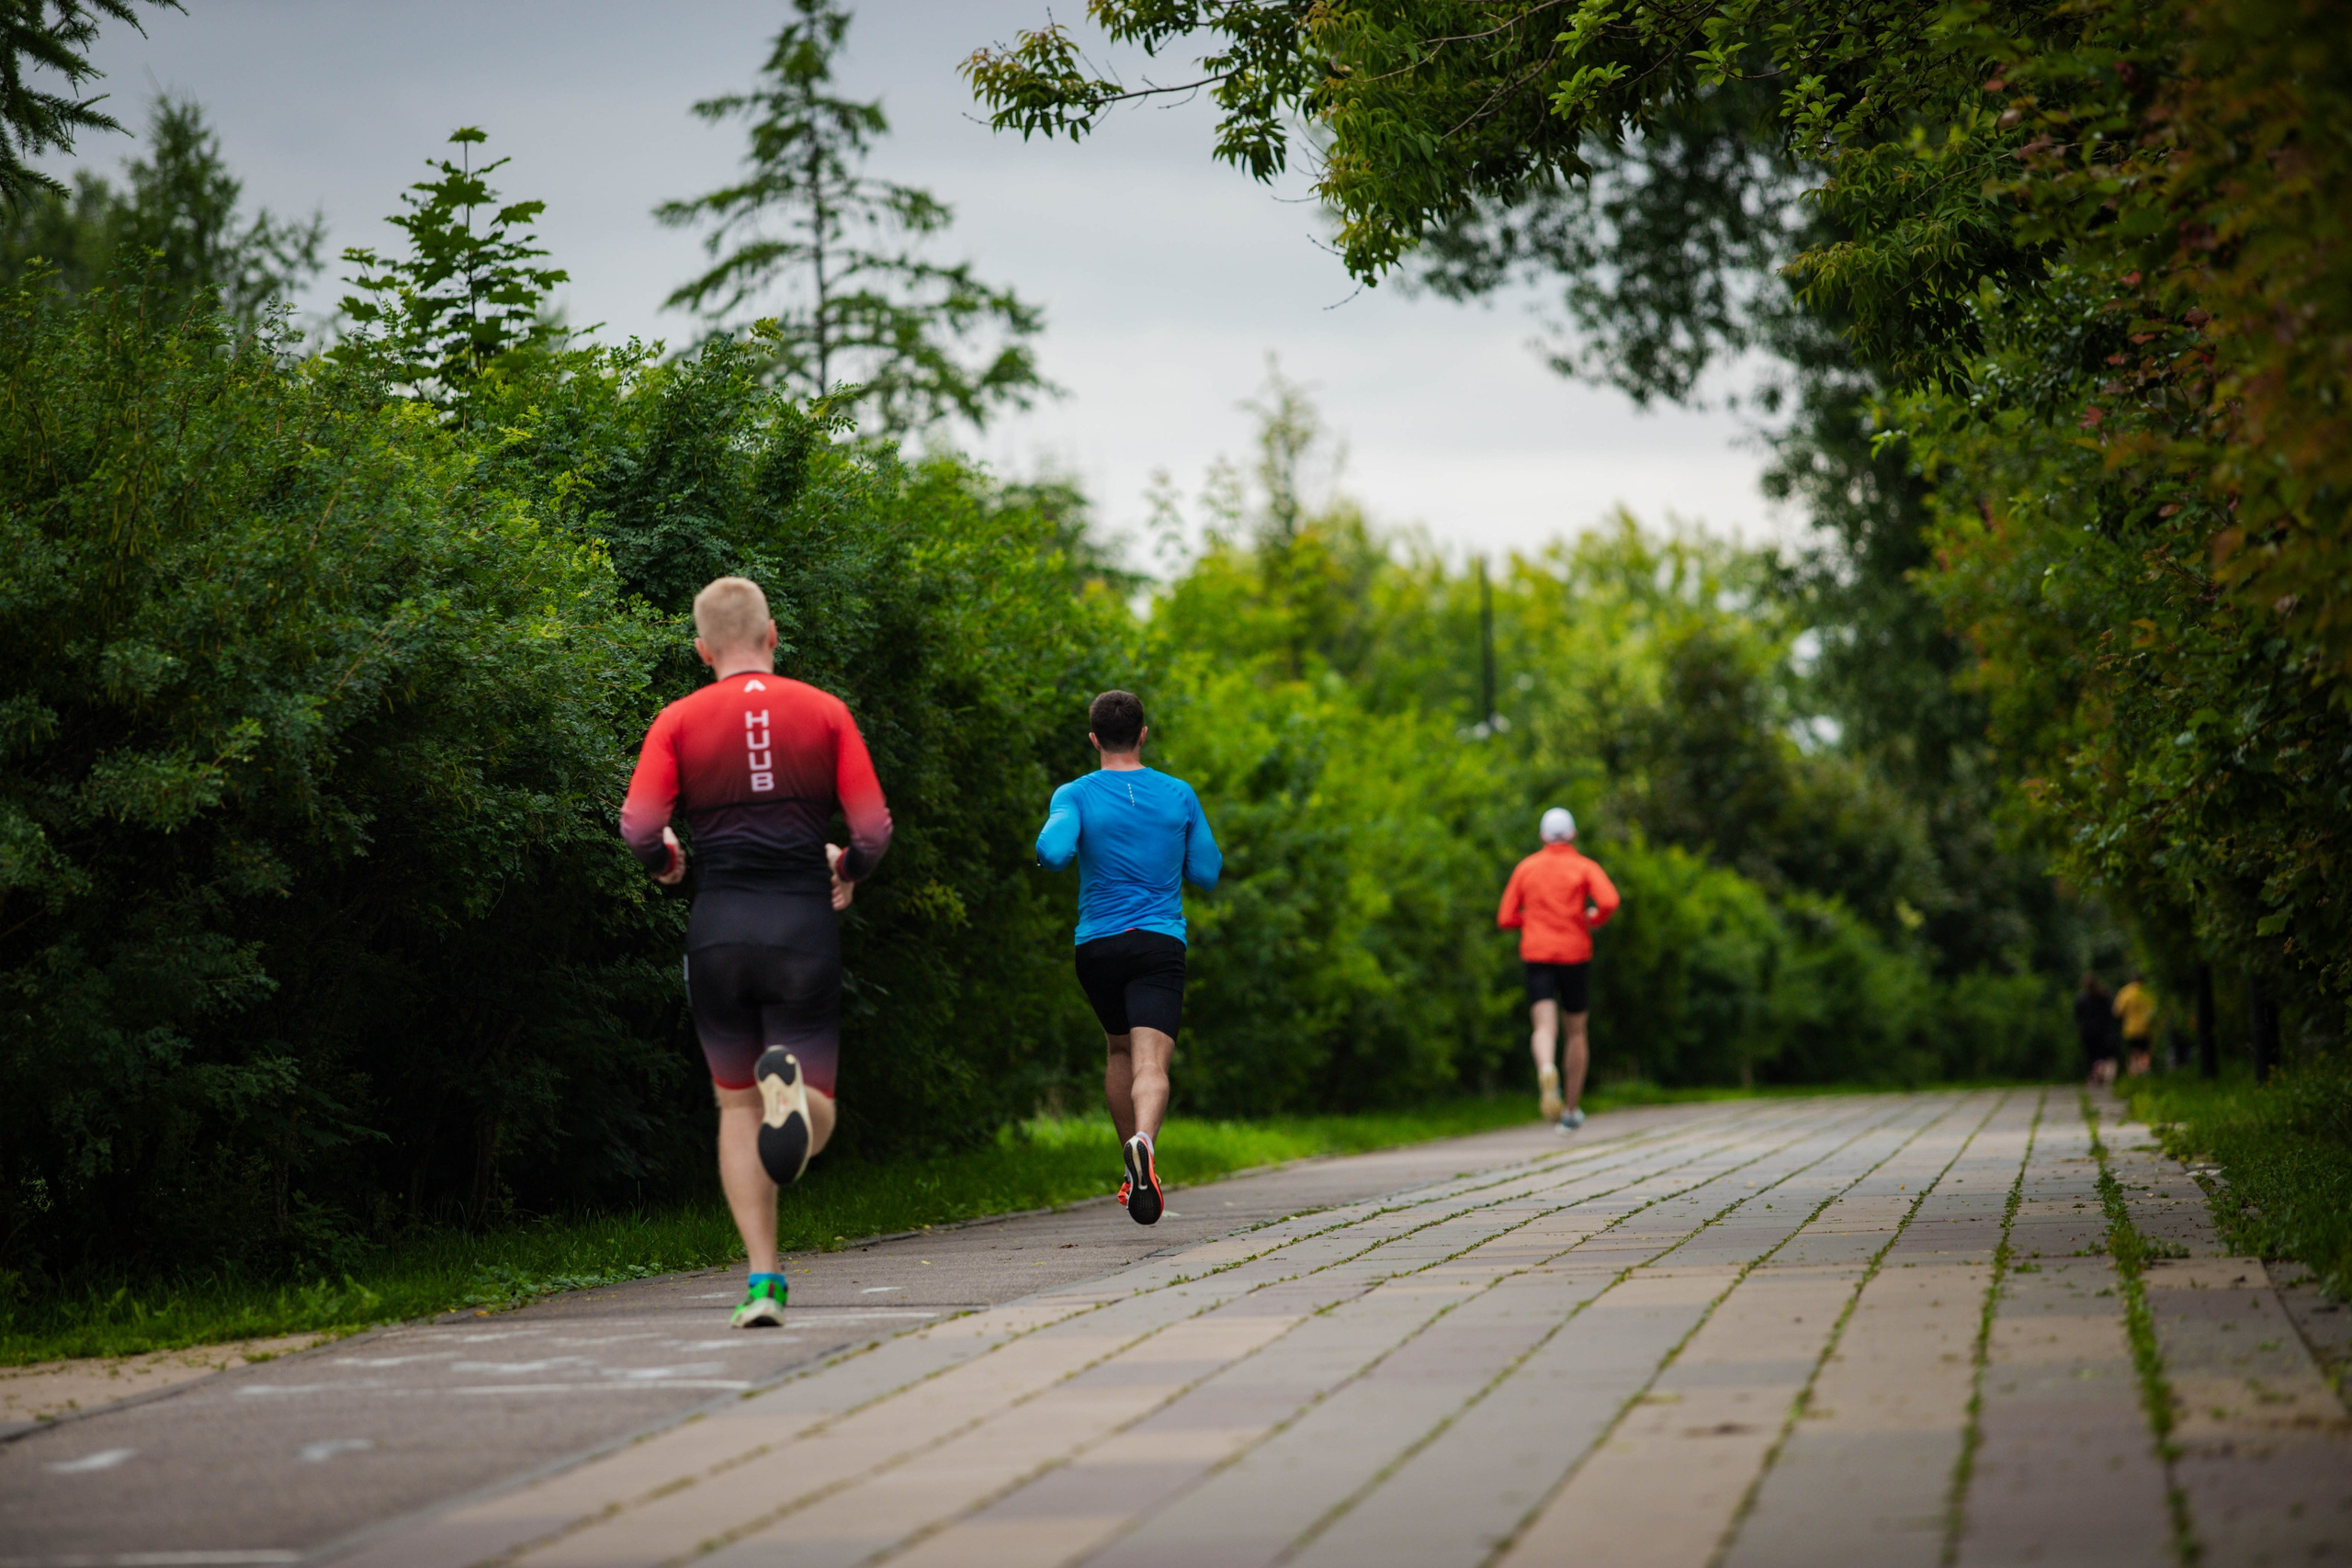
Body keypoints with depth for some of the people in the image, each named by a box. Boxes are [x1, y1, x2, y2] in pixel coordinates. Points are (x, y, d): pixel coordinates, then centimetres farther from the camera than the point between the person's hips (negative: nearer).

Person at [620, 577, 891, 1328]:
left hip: (717, 931, 1)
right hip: (803, 929, -1)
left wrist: (666, 861, 15)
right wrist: (846, 868, 22)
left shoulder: (679, 721, 4)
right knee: (815, 1115, 6)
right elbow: (874, 829, 1)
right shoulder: (825, 712, 5)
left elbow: (638, 825, -7)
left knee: (738, 1109, 15)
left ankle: (763, 1279, 4)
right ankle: (792, 1086, -32)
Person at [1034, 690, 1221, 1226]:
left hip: (1097, 943, 1)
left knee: (1118, 1050, 24)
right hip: (1160, 942, -1)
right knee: (1151, 1064, -13)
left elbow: (1053, 851, -20)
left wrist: (1044, 853, 4)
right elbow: (1206, 874, 9)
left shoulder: (1074, 796, -2)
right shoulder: (1179, 795, 4)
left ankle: (1135, 1172, 26)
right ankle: (1144, 1143, -43)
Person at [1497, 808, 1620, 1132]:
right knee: (1576, 1032, 15)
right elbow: (1609, 901, -16)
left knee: (1544, 1028, -13)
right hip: (1575, 956, 0)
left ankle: (1546, 1070, -48)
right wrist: (1595, 920, 5)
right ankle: (1572, 1110, 18)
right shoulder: (1584, 867, 3)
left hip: (1537, 957, 0)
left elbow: (1505, 919, 7)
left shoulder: (1525, 869, 10)